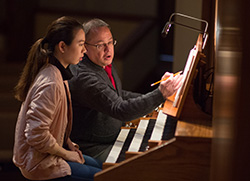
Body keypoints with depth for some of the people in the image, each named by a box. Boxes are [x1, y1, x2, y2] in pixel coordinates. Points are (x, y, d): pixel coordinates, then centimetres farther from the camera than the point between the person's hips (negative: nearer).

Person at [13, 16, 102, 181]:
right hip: (40, 163, -10)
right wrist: (66, 153, -16)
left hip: (52, 152, 10)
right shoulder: (50, 84, -26)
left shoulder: (58, 74, 6)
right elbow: (36, 135, -30)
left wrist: (69, 146, 6)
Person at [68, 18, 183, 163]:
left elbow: (119, 95, 24)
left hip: (113, 138, 10)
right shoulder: (83, 77, -29)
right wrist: (160, 94, -44)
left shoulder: (106, 65, 6)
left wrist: (151, 102, 12)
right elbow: (121, 110, -37)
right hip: (94, 149, -10)